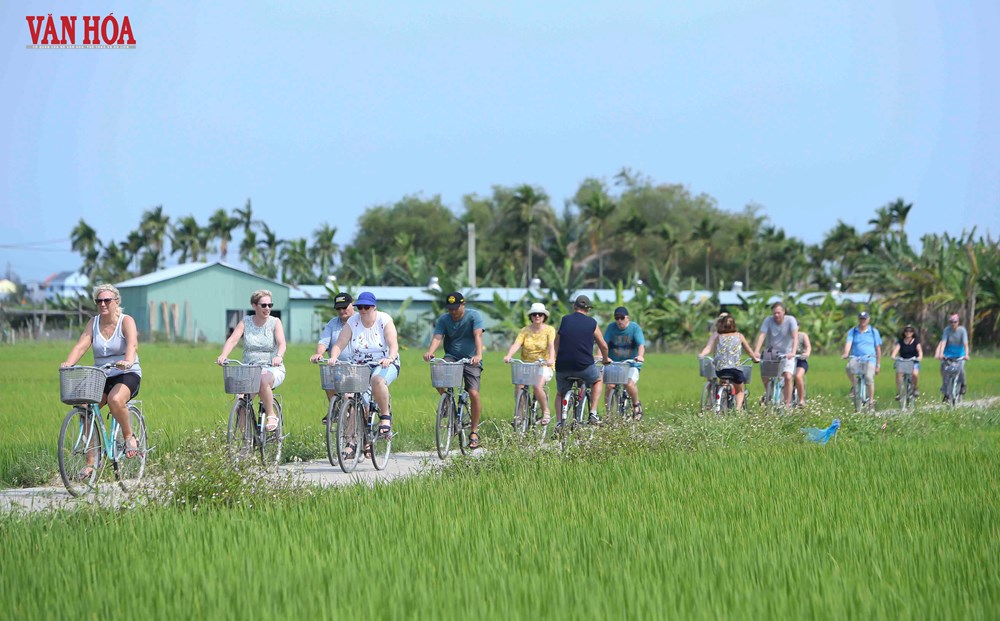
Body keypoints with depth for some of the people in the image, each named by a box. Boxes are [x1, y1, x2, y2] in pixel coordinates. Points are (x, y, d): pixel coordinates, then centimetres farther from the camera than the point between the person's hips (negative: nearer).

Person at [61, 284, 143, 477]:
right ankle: (91, 462, -14)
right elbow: (81, 346, -4)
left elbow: (132, 345, -23)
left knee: (115, 399, -36)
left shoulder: (126, 322, -5)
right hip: (101, 376, 5)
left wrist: (127, 362, -44)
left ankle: (129, 437, -10)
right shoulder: (93, 323, 8)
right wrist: (68, 363, -24)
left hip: (127, 375, -5)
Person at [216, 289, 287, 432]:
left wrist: (279, 356, -37)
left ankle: (271, 416, -18)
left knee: (263, 380, -37)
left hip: (272, 369, -2)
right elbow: (233, 339, -7)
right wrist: (223, 355, -29)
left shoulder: (275, 322, 3)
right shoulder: (245, 322, 7)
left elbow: (281, 343, -13)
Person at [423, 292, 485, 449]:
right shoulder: (443, 320, 0)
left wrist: (478, 355, -39)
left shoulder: (474, 316, -8)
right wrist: (430, 352, -35)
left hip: (470, 360, -2)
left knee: (474, 394, -16)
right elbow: (437, 337, -13)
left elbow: (478, 336, -21)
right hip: (451, 358, 2)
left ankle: (474, 431, -2)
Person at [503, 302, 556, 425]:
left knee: (538, 386, -29)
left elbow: (552, 345, -16)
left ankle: (546, 412, -5)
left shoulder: (549, 330, 0)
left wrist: (551, 359, -36)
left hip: (544, 366, -3)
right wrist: (508, 356, -28)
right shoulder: (525, 330, 6)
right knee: (518, 386, -23)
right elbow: (516, 344, -8)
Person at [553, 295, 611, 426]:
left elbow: (556, 345, 16)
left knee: (560, 394, 25)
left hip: (562, 366, 1)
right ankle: (593, 413, 17)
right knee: (598, 380, 29)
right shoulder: (592, 323, 6)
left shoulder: (565, 320, 8)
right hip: (584, 366, -1)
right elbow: (603, 346, 15)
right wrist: (606, 359, 35)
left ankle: (560, 422, 8)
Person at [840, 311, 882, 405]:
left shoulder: (874, 332, 8)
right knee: (849, 367, -32)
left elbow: (878, 349, 10)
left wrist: (878, 365, 7)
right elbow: (848, 343, -5)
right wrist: (846, 353, -26)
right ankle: (854, 386, -7)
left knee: (869, 377, -26)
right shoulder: (852, 332, 10)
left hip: (870, 359, -1)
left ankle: (870, 401, -16)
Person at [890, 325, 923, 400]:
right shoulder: (901, 341, 7)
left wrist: (920, 357, -32)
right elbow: (896, 348, -8)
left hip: (914, 362, -1)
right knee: (898, 372, -30)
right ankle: (898, 392, -23)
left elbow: (919, 350, -10)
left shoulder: (916, 341, 4)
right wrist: (893, 356, -30)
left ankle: (914, 388, -2)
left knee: (915, 373, -32)